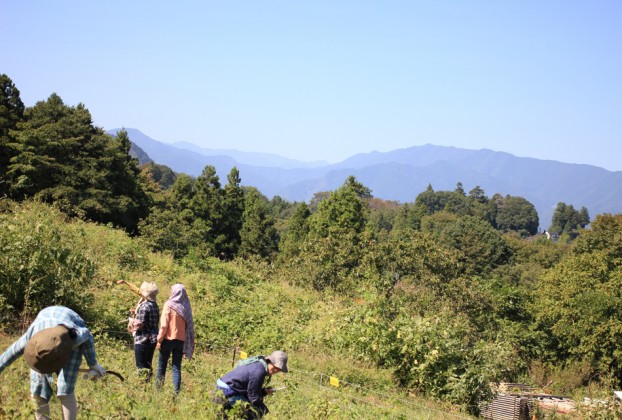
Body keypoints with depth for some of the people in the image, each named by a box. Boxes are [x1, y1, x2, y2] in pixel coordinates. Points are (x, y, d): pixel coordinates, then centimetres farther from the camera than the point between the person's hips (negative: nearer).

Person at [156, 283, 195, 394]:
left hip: (168, 339, -3)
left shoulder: (169, 304, -8)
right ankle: (176, 392, -1)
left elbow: (164, 325, -12)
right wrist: (188, 343, 11)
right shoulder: (186, 306, 3)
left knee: (162, 366, 9)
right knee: (177, 367, 6)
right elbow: (189, 326, 5)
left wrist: (159, 339, -3)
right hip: (181, 340, 3)